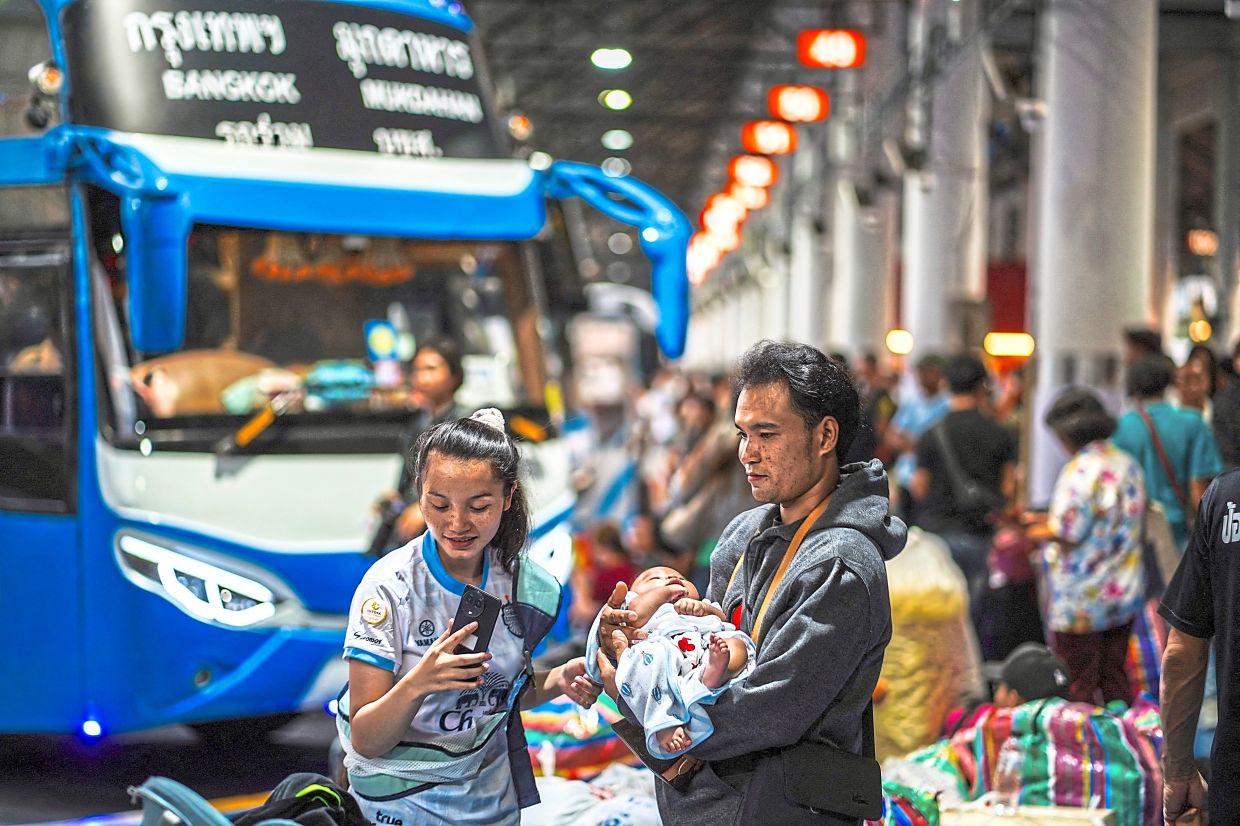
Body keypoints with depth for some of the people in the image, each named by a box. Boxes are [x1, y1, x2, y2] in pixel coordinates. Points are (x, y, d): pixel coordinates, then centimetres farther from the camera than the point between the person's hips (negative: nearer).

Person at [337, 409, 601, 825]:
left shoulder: (525, 583, -7)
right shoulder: (390, 586, -21)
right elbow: (366, 741, -20)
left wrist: (559, 680, -10)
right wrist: (418, 683, -37)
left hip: (491, 791, 4)